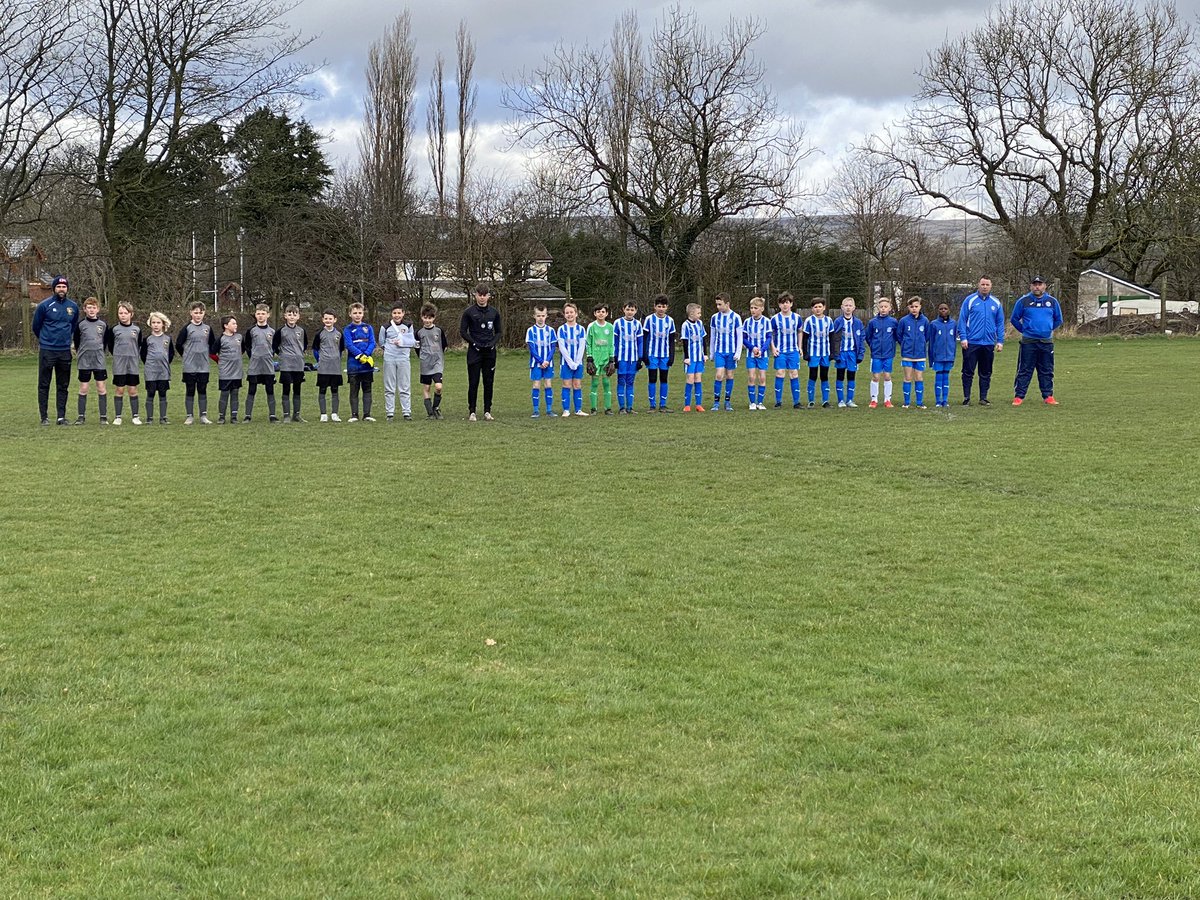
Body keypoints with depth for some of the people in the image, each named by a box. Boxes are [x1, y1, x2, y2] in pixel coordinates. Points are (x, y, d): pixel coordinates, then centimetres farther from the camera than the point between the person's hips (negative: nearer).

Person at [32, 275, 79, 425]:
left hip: (65, 351, 3)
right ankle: (44, 417, 6)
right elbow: (36, 326, 7)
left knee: (63, 386, 7)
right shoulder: (44, 305, -6)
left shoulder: (73, 307, 5)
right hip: (47, 351, -3)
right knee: (44, 385, 1)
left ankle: (62, 416, 13)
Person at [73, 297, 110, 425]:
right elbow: (76, 341, 10)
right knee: (83, 388, 3)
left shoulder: (103, 324, 2)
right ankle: (81, 416, 10)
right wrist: (81, 354, 11)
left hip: (99, 361, 1)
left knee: (102, 388, 0)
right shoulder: (81, 324, -1)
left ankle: (104, 416, 5)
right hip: (84, 361, -1)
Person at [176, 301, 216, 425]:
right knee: (190, 391, 3)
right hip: (189, 366, -2)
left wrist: (210, 354, 9)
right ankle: (189, 416, 8)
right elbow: (178, 345, 1)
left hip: (204, 366, 2)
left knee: (203, 391, 5)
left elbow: (213, 344, 18)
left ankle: (203, 416, 10)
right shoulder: (187, 328, -3)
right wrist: (186, 355, 6)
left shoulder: (208, 328, 6)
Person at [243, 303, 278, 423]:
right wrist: (253, 357, 4)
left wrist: (270, 356, 5)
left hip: (269, 366, 1)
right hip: (254, 366, -1)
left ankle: (272, 415, 8)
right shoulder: (251, 331, 2)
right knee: (251, 390, 0)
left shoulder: (272, 331, 6)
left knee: (270, 390, 4)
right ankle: (247, 415, 3)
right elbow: (246, 346, 10)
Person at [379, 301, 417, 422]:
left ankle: (406, 412, 5)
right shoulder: (385, 327, 3)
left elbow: (413, 342, 8)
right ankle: (390, 413, 6)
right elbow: (381, 342, 11)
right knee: (389, 388, 2)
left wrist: (402, 342, -6)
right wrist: (389, 346, -2)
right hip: (389, 359, -1)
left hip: (403, 359, 1)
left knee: (405, 387, 1)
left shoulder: (408, 326, 7)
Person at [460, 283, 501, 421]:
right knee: (473, 383, -1)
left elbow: (498, 332, 15)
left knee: (489, 382, 4)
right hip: (474, 352, -3)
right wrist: (474, 343, -11)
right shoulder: (469, 312, -2)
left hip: (490, 352, 3)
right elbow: (462, 332, 0)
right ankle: (471, 411, 6)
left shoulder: (494, 313, 7)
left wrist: (493, 342, -4)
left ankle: (487, 411, 11)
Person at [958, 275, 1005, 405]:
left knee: (986, 373, 9)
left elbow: (1000, 323, 11)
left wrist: (1000, 341, 4)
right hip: (971, 343, -3)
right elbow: (962, 320, -2)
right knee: (968, 371, 0)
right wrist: (963, 338, -9)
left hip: (989, 344, 3)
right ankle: (966, 397, 7)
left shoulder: (996, 303, 8)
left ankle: (983, 397, 16)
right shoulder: (970, 300, -1)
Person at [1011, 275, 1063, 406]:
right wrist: (1024, 330, 9)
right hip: (1028, 342, -2)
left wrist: (1047, 329, 16)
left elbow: (1058, 320, 19)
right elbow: (1014, 319, 9)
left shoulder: (1052, 301, 7)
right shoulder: (1023, 301, 0)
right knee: (1024, 371, -2)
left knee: (1047, 371, 6)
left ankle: (1048, 396, 13)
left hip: (1046, 342, 2)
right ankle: (1019, 396, 1)